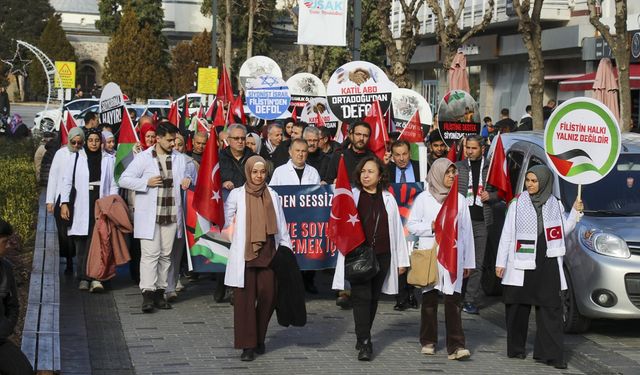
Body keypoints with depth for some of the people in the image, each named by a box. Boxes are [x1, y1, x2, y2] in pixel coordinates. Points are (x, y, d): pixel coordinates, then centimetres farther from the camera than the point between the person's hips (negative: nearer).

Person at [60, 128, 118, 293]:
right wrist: (64, 203, -4)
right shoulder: (77, 157, 5)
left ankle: (95, 278, -15)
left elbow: (113, 184, 9)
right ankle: (84, 278, 12)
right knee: (82, 244, 5)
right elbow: (67, 181, 5)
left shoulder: (109, 159, 8)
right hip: (81, 206, 0)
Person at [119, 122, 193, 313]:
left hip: (171, 214, 4)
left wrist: (187, 181, -1)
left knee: (166, 254, 8)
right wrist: (146, 182, -14)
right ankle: (147, 293, -13)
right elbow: (124, 179, -2)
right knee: (150, 253, -11)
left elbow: (185, 176, 24)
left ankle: (160, 292, 15)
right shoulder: (143, 157, -2)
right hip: (149, 215, -4)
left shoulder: (180, 158, 10)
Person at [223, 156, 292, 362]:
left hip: (268, 252, 2)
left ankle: (259, 338, 19)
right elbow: (226, 221, 8)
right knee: (245, 298, -4)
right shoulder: (237, 194, 3)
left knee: (268, 296, 0)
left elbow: (281, 226, 11)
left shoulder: (272, 195, 10)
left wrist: (287, 249, 6)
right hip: (244, 253, -2)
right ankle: (248, 345, 1)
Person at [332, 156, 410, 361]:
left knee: (373, 298, 9)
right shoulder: (352, 196, 2)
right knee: (361, 297, -10)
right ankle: (364, 344, -11)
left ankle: (363, 338, 22)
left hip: (382, 256, 3)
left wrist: (401, 259, 10)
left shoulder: (388, 199, 9)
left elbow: (397, 229, 11)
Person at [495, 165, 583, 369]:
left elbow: (563, 231, 16)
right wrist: (501, 262, 0)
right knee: (518, 307, 4)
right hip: (521, 263, -1)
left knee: (550, 308, -4)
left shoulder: (555, 205, 9)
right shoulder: (517, 204, 4)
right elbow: (507, 235, 4)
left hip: (547, 265, 1)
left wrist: (575, 212, 3)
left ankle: (551, 353, -4)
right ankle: (516, 349, 19)